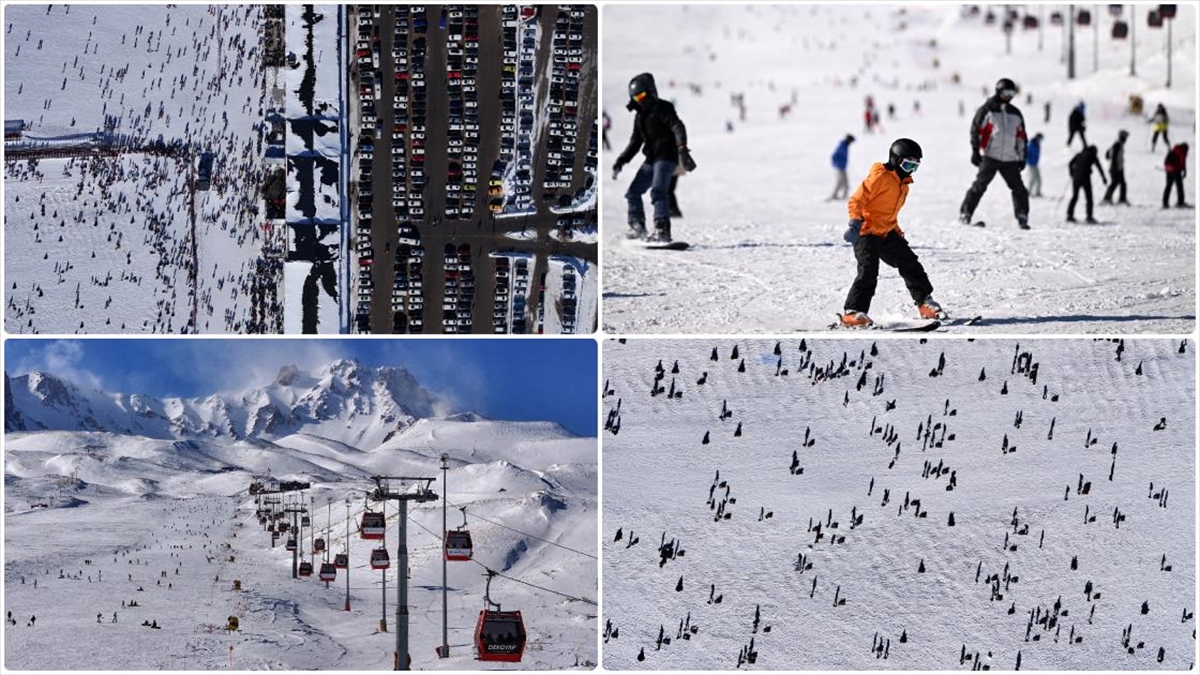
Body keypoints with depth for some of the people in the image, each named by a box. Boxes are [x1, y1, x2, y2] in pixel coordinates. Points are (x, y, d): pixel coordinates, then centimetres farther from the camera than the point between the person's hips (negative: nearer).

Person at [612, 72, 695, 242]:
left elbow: (677, 127, -22)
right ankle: (637, 227, 21)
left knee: (658, 191, -24)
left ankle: (662, 231, -30)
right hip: (651, 160, 9)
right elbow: (635, 142, 24)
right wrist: (621, 161, 16)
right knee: (633, 192, 8)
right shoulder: (640, 115, 18)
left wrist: (682, 148, -39)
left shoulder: (663, 109, -7)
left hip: (666, 157, -9)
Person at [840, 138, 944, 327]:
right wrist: (855, 223, -30)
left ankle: (924, 301, 26)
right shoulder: (879, 177, -15)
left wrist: (896, 230, 25)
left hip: (887, 233, 9)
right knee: (868, 271, -19)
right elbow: (856, 201, -20)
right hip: (866, 232, -9)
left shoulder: (902, 183, 15)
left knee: (910, 265, 11)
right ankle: (852, 312, -17)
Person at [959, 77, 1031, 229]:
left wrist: (1021, 157, 17)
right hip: (990, 158, -4)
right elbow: (976, 130, -1)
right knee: (979, 186, -9)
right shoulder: (987, 110, 0)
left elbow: (1021, 137, 21)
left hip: (1010, 159, 5)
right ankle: (965, 214, -4)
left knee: (1019, 189, 0)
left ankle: (1022, 218, 7)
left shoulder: (1015, 113, 16)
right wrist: (975, 151, -7)